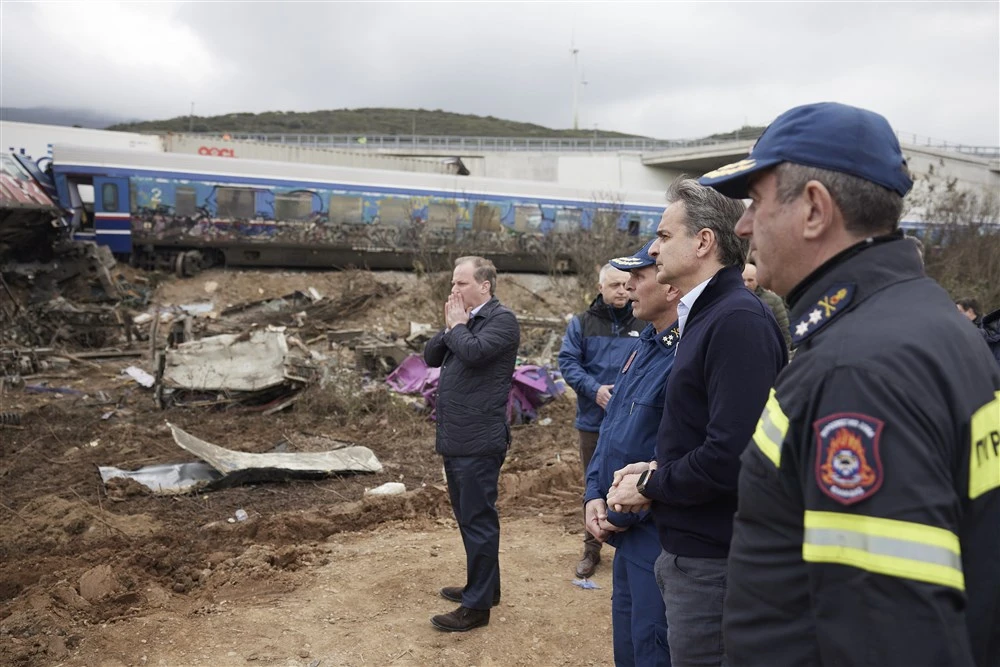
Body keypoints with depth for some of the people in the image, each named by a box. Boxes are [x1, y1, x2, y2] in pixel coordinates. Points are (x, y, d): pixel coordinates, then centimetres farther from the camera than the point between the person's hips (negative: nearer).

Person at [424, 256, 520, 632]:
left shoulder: (502, 319, -10)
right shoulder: (463, 320, 16)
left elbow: (474, 352, -26)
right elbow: (430, 356, 12)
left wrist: (456, 326, -8)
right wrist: (451, 327, -3)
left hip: (479, 441, -9)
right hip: (455, 439, 9)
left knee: (478, 519, -1)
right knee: (468, 517, 19)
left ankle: (478, 605, 8)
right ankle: (484, 585, 33)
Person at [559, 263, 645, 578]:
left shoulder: (644, 325, 1)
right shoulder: (582, 323, 3)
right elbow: (568, 361, -3)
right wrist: (594, 389, -17)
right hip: (594, 421, 1)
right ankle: (591, 549, 28)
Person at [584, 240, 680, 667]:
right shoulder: (643, 346, 10)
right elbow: (610, 430, 14)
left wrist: (623, 514, -15)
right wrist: (594, 495, 3)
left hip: (660, 537, -9)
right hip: (628, 533, 9)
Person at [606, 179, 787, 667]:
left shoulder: (739, 320, -20)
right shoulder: (706, 314, 11)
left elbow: (731, 455, -27)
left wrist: (650, 486, -13)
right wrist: (655, 470, 2)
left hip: (712, 559, -9)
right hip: (690, 549, 9)